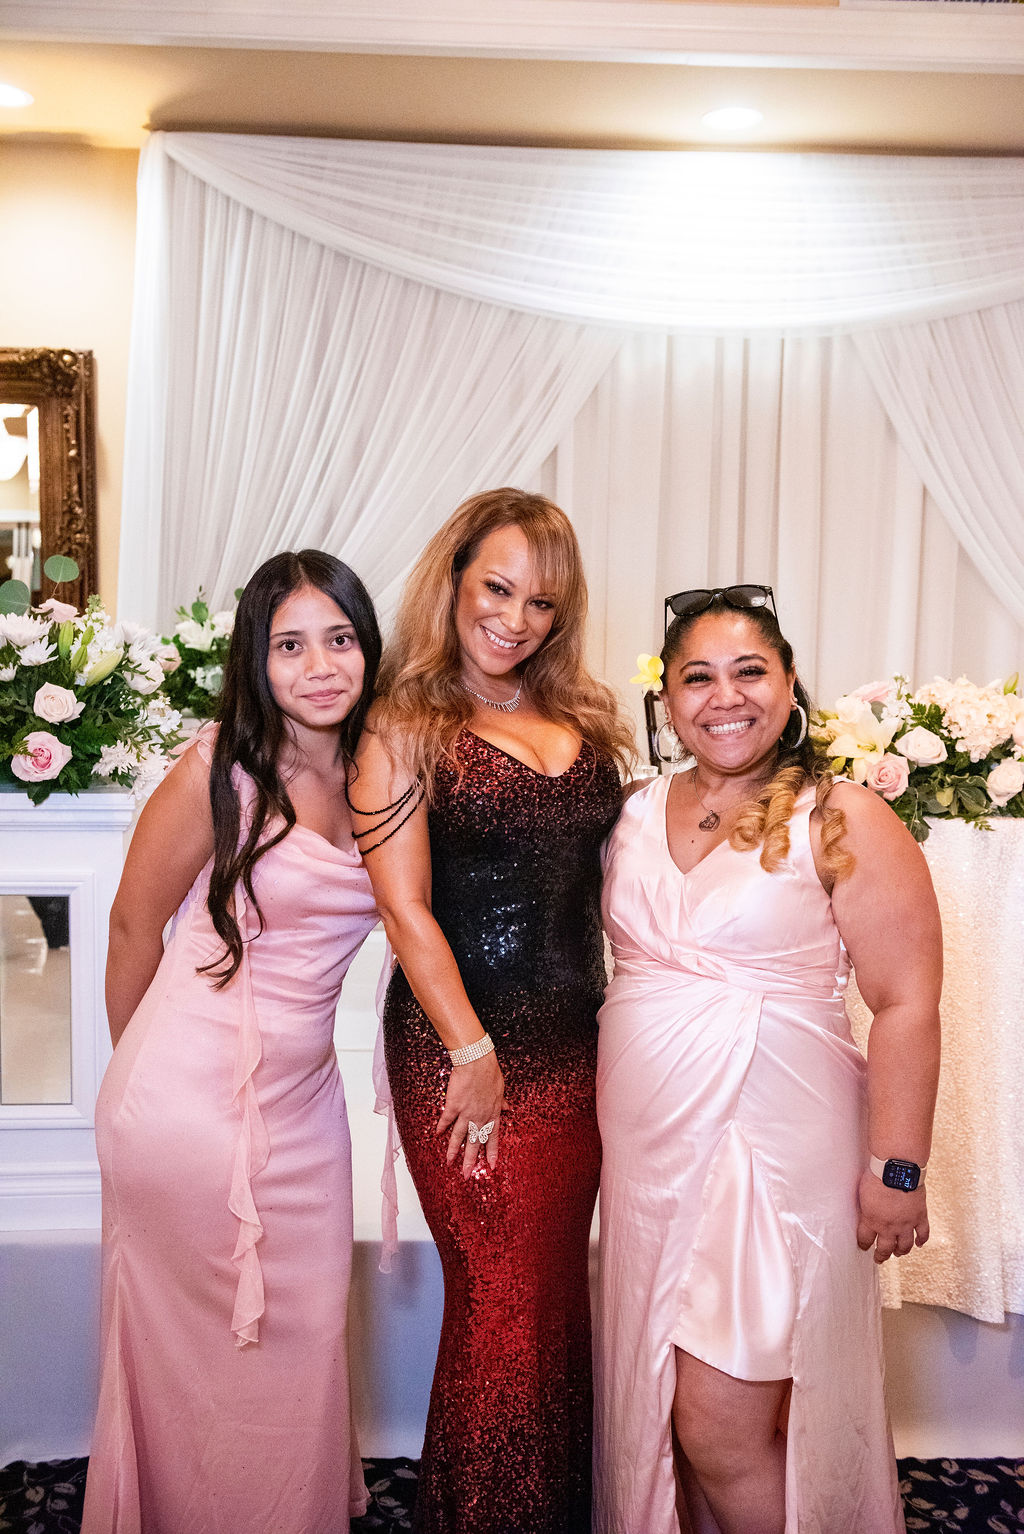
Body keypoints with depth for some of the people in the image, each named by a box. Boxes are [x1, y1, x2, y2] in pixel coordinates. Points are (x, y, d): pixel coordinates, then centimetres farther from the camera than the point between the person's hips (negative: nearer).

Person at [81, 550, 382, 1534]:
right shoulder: (219, 770, -15)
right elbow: (134, 924, -4)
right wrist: (141, 1066, 8)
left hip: (302, 1099, 5)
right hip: (189, 1096, -5)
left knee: (304, 1334, 16)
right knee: (195, 1342, 11)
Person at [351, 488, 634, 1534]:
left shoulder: (585, 720, 12)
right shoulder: (404, 730, -4)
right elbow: (405, 908, -10)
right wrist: (472, 1054, -14)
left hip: (579, 1045, 5)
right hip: (463, 1045, -5)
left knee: (559, 1290, 14)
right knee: (502, 1301, 1)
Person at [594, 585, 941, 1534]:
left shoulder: (844, 823, -8)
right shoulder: (636, 817, 8)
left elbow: (906, 1005, -10)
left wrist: (897, 1170, -12)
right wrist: (600, 1117, 15)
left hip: (772, 1152, -5)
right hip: (646, 1153, 6)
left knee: (725, 1432, -2)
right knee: (657, 1411, 14)